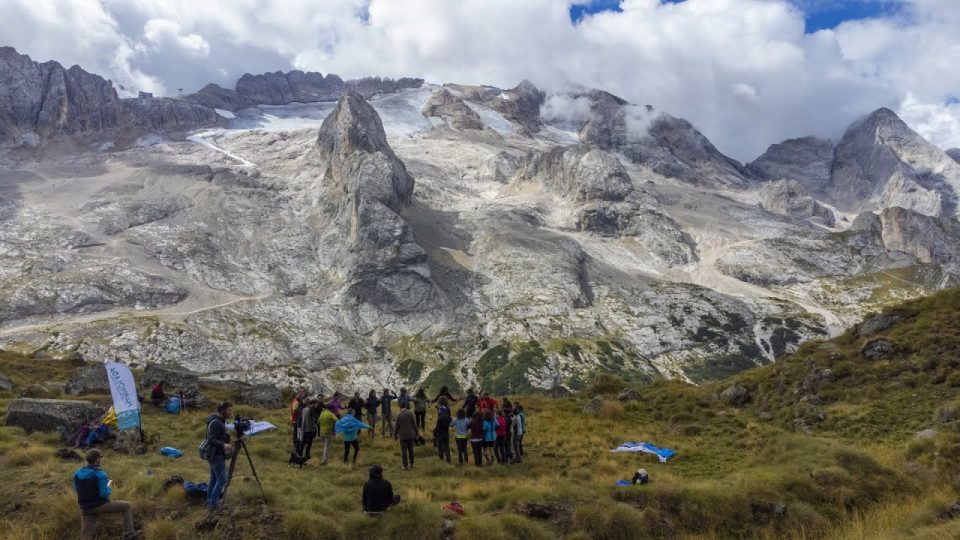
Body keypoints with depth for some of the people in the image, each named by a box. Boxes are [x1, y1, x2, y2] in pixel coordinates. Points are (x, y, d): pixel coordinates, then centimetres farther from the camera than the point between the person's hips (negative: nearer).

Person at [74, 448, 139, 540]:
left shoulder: (77, 473, -1)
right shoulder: (100, 474, -20)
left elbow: (76, 489, 15)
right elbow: (105, 494, -21)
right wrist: (108, 485, 0)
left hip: (85, 508, 6)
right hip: (100, 505, -5)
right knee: (127, 506, 13)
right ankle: (128, 533, 10)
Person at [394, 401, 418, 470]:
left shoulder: (399, 415, -13)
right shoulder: (410, 413, -5)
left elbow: (397, 427, -6)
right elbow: (414, 424, -1)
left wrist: (395, 434, 9)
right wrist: (415, 433, 11)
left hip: (403, 436, -3)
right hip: (411, 435, 3)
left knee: (404, 451, 5)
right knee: (410, 449, 15)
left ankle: (405, 465, 9)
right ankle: (411, 464, 22)